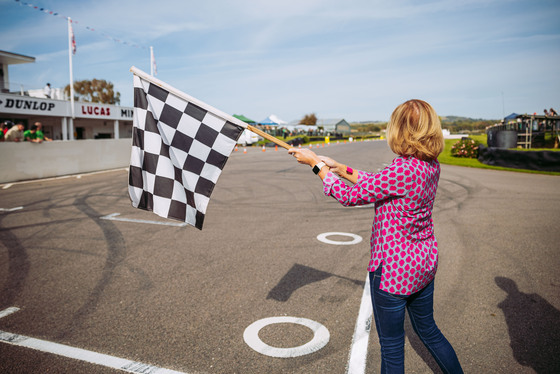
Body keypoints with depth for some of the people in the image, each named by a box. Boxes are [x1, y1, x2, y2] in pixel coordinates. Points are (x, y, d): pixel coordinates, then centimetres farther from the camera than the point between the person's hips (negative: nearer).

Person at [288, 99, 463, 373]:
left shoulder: (401, 170, -28)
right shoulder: (431, 165, -1)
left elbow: (349, 196, -18)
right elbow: (379, 184, 8)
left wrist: (316, 164, -7)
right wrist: (339, 168, 8)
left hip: (393, 270, -8)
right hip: (424, 264, 9)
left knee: (392, 346, 12)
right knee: (428, 330, 29)